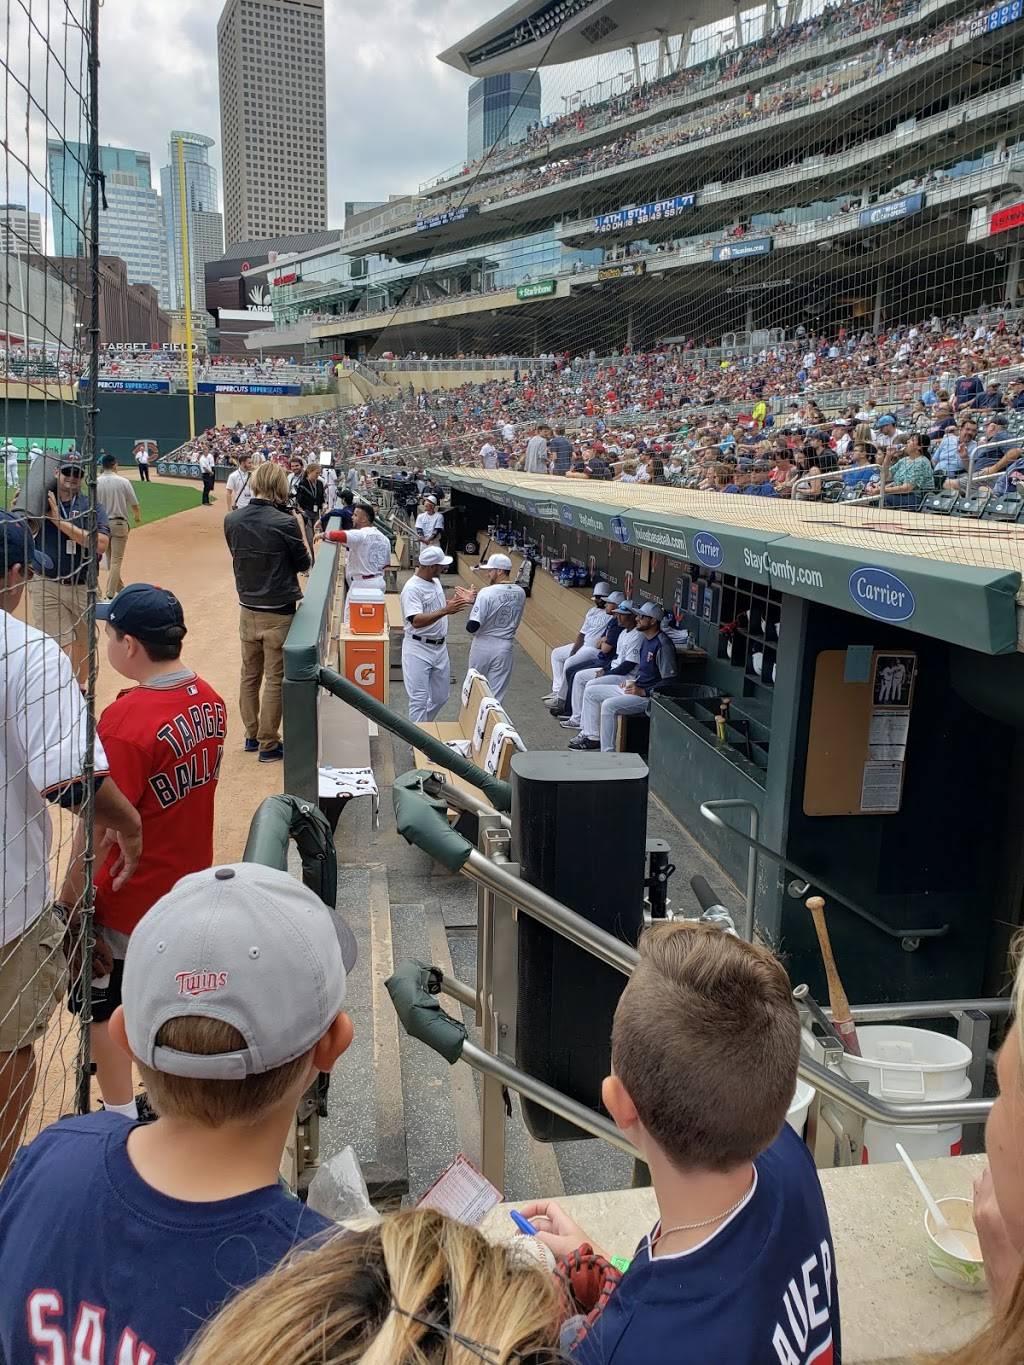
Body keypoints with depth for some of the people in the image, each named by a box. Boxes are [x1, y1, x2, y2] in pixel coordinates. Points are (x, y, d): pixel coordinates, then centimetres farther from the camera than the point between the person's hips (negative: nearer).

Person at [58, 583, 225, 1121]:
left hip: (125, 900, -7)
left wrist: (70, 894, -13)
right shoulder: (209, 699, -4)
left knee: (103, 1008, 13)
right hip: (189, 886, 7)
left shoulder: (127, 719, -27)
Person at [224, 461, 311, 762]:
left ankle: (252, 735, 30)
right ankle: (268, 745, 12)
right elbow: (305, 565, -6)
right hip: (278, 615, -5)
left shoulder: (232, 520, -3)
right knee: (275, 680, 5)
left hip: (247, 610, 5)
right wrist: (300, 527, 3)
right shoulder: (285, 523, -18)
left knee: (249, 676, 18)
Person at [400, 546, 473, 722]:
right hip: (419, 649, -9)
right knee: (419, 699, -4)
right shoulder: (412, 588, -19)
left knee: (441, 696, 17)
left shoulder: (435, 581, 9)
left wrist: (455, 600, 5)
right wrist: (445, 611, -38)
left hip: (440, 647, 9)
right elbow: (416, 621, -30)